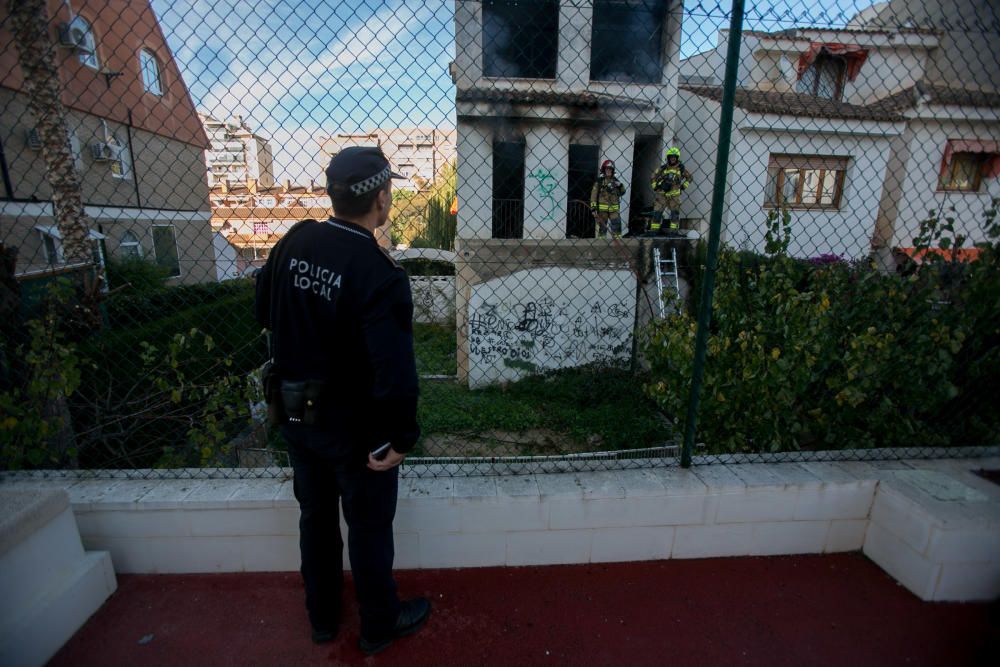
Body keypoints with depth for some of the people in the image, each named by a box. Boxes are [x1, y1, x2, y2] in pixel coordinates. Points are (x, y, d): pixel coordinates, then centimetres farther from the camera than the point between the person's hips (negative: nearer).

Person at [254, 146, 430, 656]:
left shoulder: (295, 241, -7)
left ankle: (322, 618, 49)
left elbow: (263, 312, 7)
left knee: (315, 516, 26)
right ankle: (379, 625, 42)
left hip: (295, 413, 7)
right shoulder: (380, 275, -28)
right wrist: (398, 438, -17)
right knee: (369, 528, 17)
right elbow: (396, 375, -31)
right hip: (354, 424, -6)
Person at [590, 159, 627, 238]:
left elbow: (622, 193, 19)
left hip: (614, 209, 3)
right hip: (602, 209, -3)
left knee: (617, 226, -3)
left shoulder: (615, 181, 11)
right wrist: (593, 207, -12)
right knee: (602, 227, 3)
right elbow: (594, 194, -4)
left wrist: (620, 186, -2)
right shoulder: (599, 181, 0)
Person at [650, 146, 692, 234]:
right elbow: (654, 177, 11)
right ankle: (654, 230, 2)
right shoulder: (663, 167, 0)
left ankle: (674, 230, 5)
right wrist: (655, 187, 4)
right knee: (657, 212, -3)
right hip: (662, 194, 0)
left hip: (675, 195, 1)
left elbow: (689, 177, 16)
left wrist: (683, 187, 6)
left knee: (675, 213, 0)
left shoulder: (681, 168, 3)